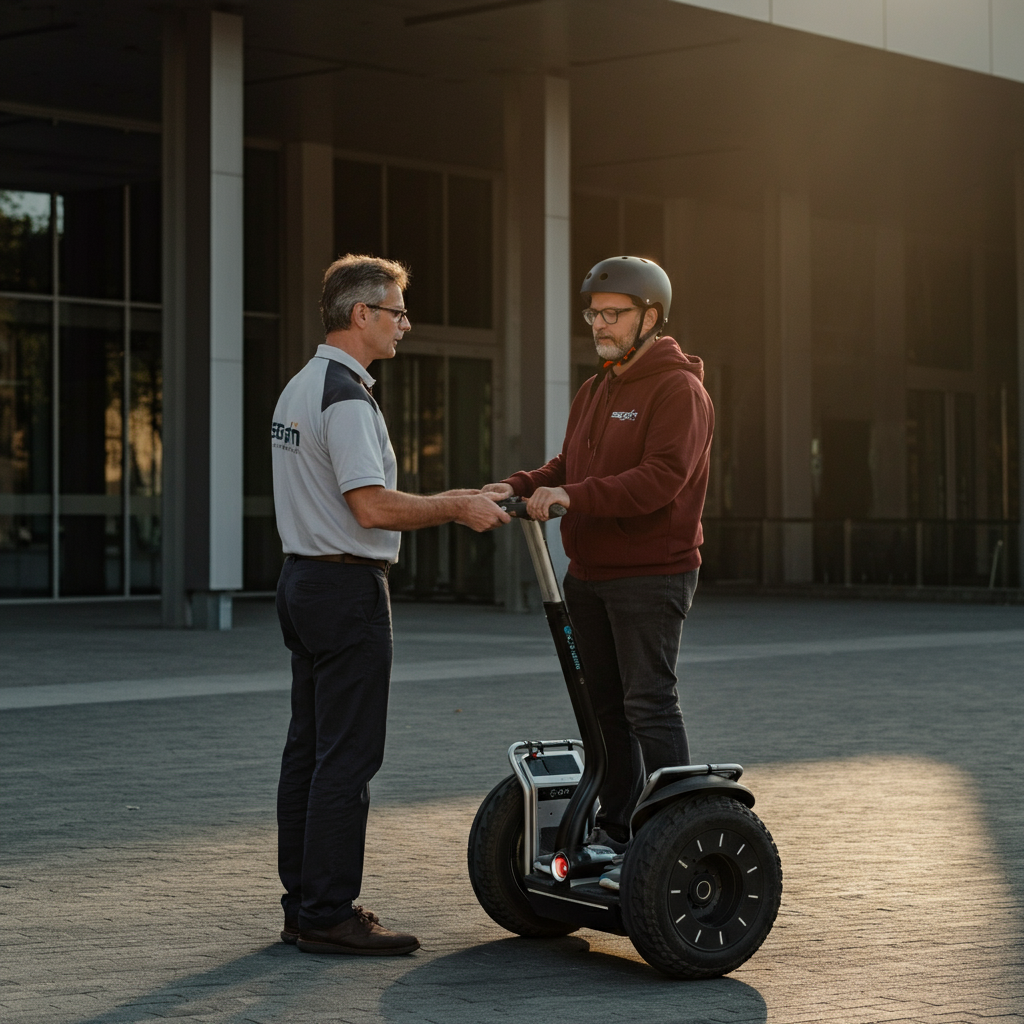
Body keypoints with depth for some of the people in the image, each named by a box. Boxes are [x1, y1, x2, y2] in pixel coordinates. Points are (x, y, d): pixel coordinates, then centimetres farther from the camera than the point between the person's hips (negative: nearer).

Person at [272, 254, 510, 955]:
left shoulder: (299, 389, 16)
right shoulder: (346, 396, -16)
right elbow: (374, 507, -23)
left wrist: (441, 503, 18)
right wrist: (454, 509, -11)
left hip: (303, 577, 10)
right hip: (348, 588, -10)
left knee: (308, 750, 12)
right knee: (347, 758, -6)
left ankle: (303, 905, 18)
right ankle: (329, 916, -3)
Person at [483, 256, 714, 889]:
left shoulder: (678, 390, -11)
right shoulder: (595, 393, 19)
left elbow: (661, 478, -23)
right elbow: (570, 467, 19)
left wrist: (574, 497, -29)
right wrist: (521, 487, -1)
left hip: (651, 575, -9)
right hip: (590, 575, 9)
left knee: (650, 704, -9)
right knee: (605, 706, 13)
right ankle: (616, 829, 22)